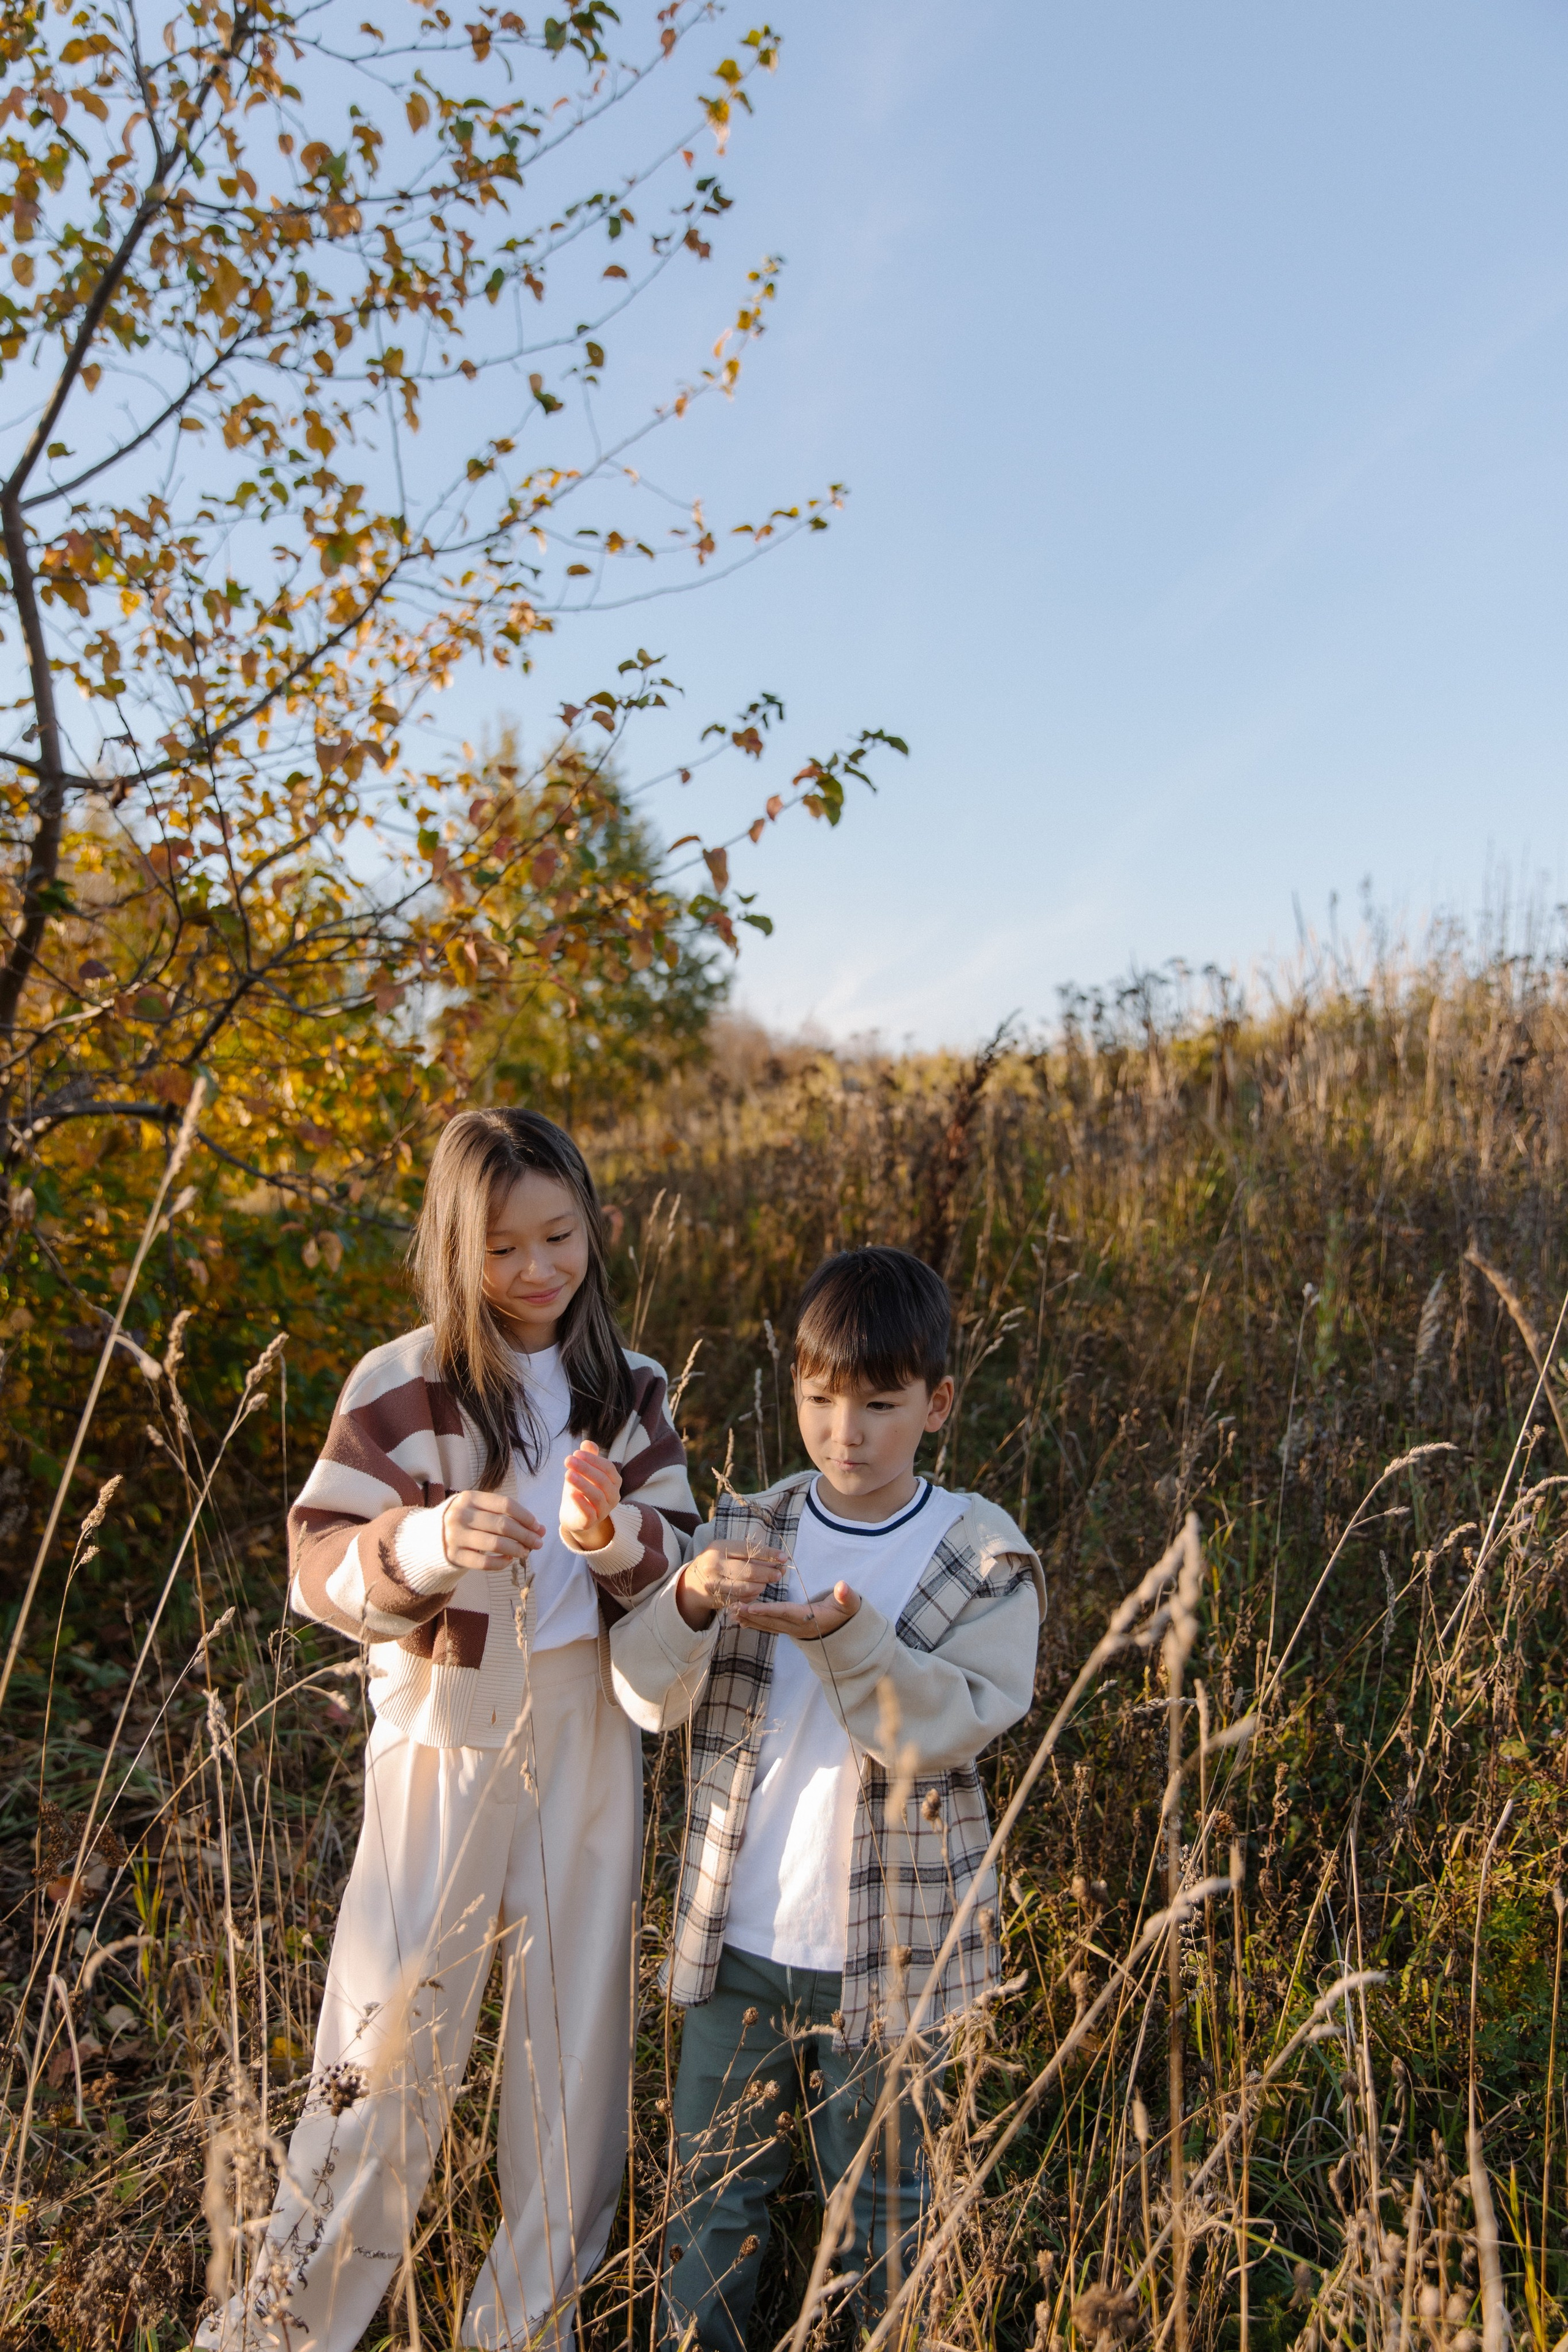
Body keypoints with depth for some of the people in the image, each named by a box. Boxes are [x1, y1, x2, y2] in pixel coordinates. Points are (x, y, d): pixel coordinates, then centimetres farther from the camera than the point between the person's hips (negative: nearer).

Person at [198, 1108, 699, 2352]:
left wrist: (616, 1536, -21)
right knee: (398, 2017, 1)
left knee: (578, 2017, 13)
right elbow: (320, 1564, -12)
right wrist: (428, 1542, -31)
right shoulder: (402, 1386, -9)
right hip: (447, 1736, -3)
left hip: (592, 1737, 4)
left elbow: (680, 1565, 1)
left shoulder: (630, 1390, 2)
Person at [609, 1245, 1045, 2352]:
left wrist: (846, 1638, -32)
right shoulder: (747, 1532, -1)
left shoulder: (983, 1556, -8)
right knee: (713, 2192, 16)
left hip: (886, 1949, -2)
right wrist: (689, 1598, -28)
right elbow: (649, 1696, -7)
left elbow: (949, 1728, -17)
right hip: (738, 1933, 3)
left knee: (881, 2208, 15)